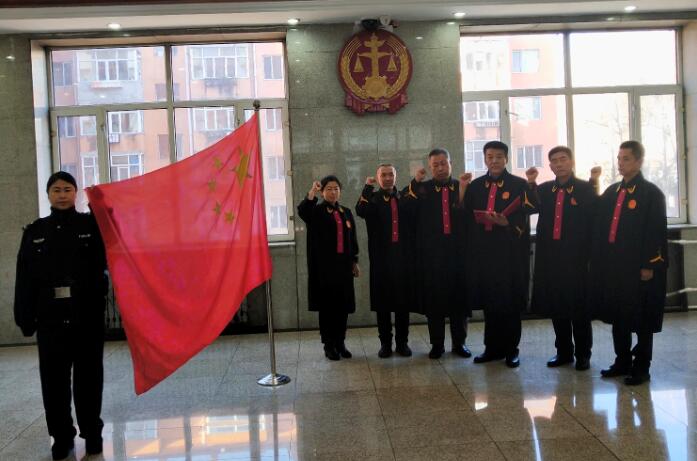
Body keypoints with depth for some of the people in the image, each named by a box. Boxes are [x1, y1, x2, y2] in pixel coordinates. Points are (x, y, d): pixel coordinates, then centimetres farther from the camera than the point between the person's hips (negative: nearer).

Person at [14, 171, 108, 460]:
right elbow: (25, 278, 6)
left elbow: (109, 257, -10)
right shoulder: (35, 231, 9)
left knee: (88, 378, 7)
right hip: (50, 319, 2)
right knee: (54, 380, 7)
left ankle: (92, 433, 22)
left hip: (88, 317, -2)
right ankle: (62, 436, 22)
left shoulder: (92, 224, 3)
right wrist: (25, 317, 0)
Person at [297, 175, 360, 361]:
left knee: (343, 305, 7)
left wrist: (354, 261, 13)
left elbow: (352, 238, 15)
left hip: (343, 265, 4)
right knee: (326, 306, 1)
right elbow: (302, 211, -24)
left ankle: (340, 342, 19)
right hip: (324, 266, -4)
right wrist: (312, 191, -33)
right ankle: (329, 345, 11)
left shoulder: (346, 212, 13)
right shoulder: (316, 211, -1)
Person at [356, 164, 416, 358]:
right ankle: (385, 342, 16)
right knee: (382, 301, 4)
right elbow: (361, 211, -18)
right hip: (381, 256, -2)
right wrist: (368, 187, -14)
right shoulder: (372, 198, 5)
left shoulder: (404, 198, 11)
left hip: (402, 255, 2)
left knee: (403, 300, 6)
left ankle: (402, 342, 18)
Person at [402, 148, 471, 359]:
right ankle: (437, 343, 18)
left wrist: (463, 189, -14)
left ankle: (459, 342, 22)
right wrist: (415, 181, -15)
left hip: (458, 251, 1)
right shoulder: (421, 189, 6)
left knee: (459, 296, 8)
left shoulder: (463, 187, 7)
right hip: (431, 253, 0)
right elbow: (404, 207, -12)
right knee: (434, 298, 5)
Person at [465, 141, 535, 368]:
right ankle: (492, 347, 21)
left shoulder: (519, 185, 0)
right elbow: (468, 216, 12)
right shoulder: (475, 186, 12)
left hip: (511, 252, -3)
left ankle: (511, 349, 16)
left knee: (511, 300, 3)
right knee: (488, 300, 9)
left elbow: (526, 217, -6)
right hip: (483, 251, 3)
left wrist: (507, 223, -21)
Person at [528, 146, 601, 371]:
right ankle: (563, 352, 26)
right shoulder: (543, 190, 11)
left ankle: (583, 354, 21)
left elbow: (596, 215, -12)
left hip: (577, 257, -3)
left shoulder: (586, 188, -1)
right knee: (556, 306, 11)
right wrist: (530, 184, -9)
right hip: (550, 257, 4)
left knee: (579, 307, 6)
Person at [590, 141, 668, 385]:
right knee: (617, 316, 13)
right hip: (613, 264, 6)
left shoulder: (651, 193, -5)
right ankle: (622, 362, 26)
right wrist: (598, 259, 6)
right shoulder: (611, 192, 13)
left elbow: (657, 232, -11)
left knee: (642, 319, 4)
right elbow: (600, 227, 13)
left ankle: (641, 368, 16)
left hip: (639, 266, -6)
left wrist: (649, 266, -15)